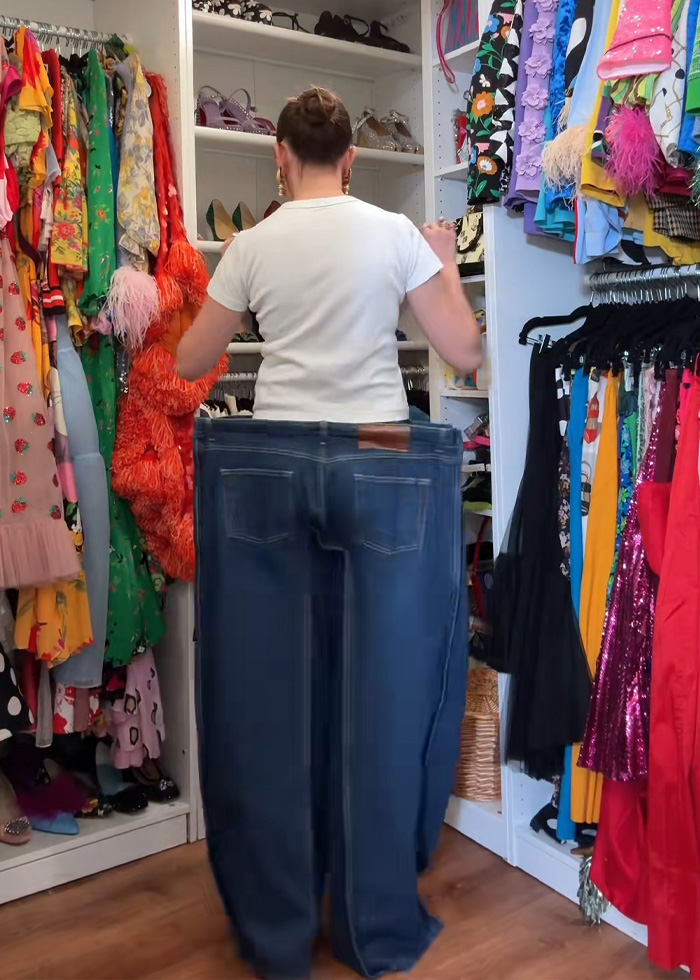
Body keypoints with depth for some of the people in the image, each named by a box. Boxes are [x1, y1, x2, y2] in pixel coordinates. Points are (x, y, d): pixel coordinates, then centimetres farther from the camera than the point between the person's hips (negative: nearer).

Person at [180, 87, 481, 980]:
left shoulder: (252, 244, 5)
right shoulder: (395, 233, 2)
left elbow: (189, 362, 11)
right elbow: (465, 352, 2)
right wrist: (446, 262, 17)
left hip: (271, 464, 1)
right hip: (378, 465, -1)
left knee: (271, 697, 9)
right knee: (379, 698, 8)